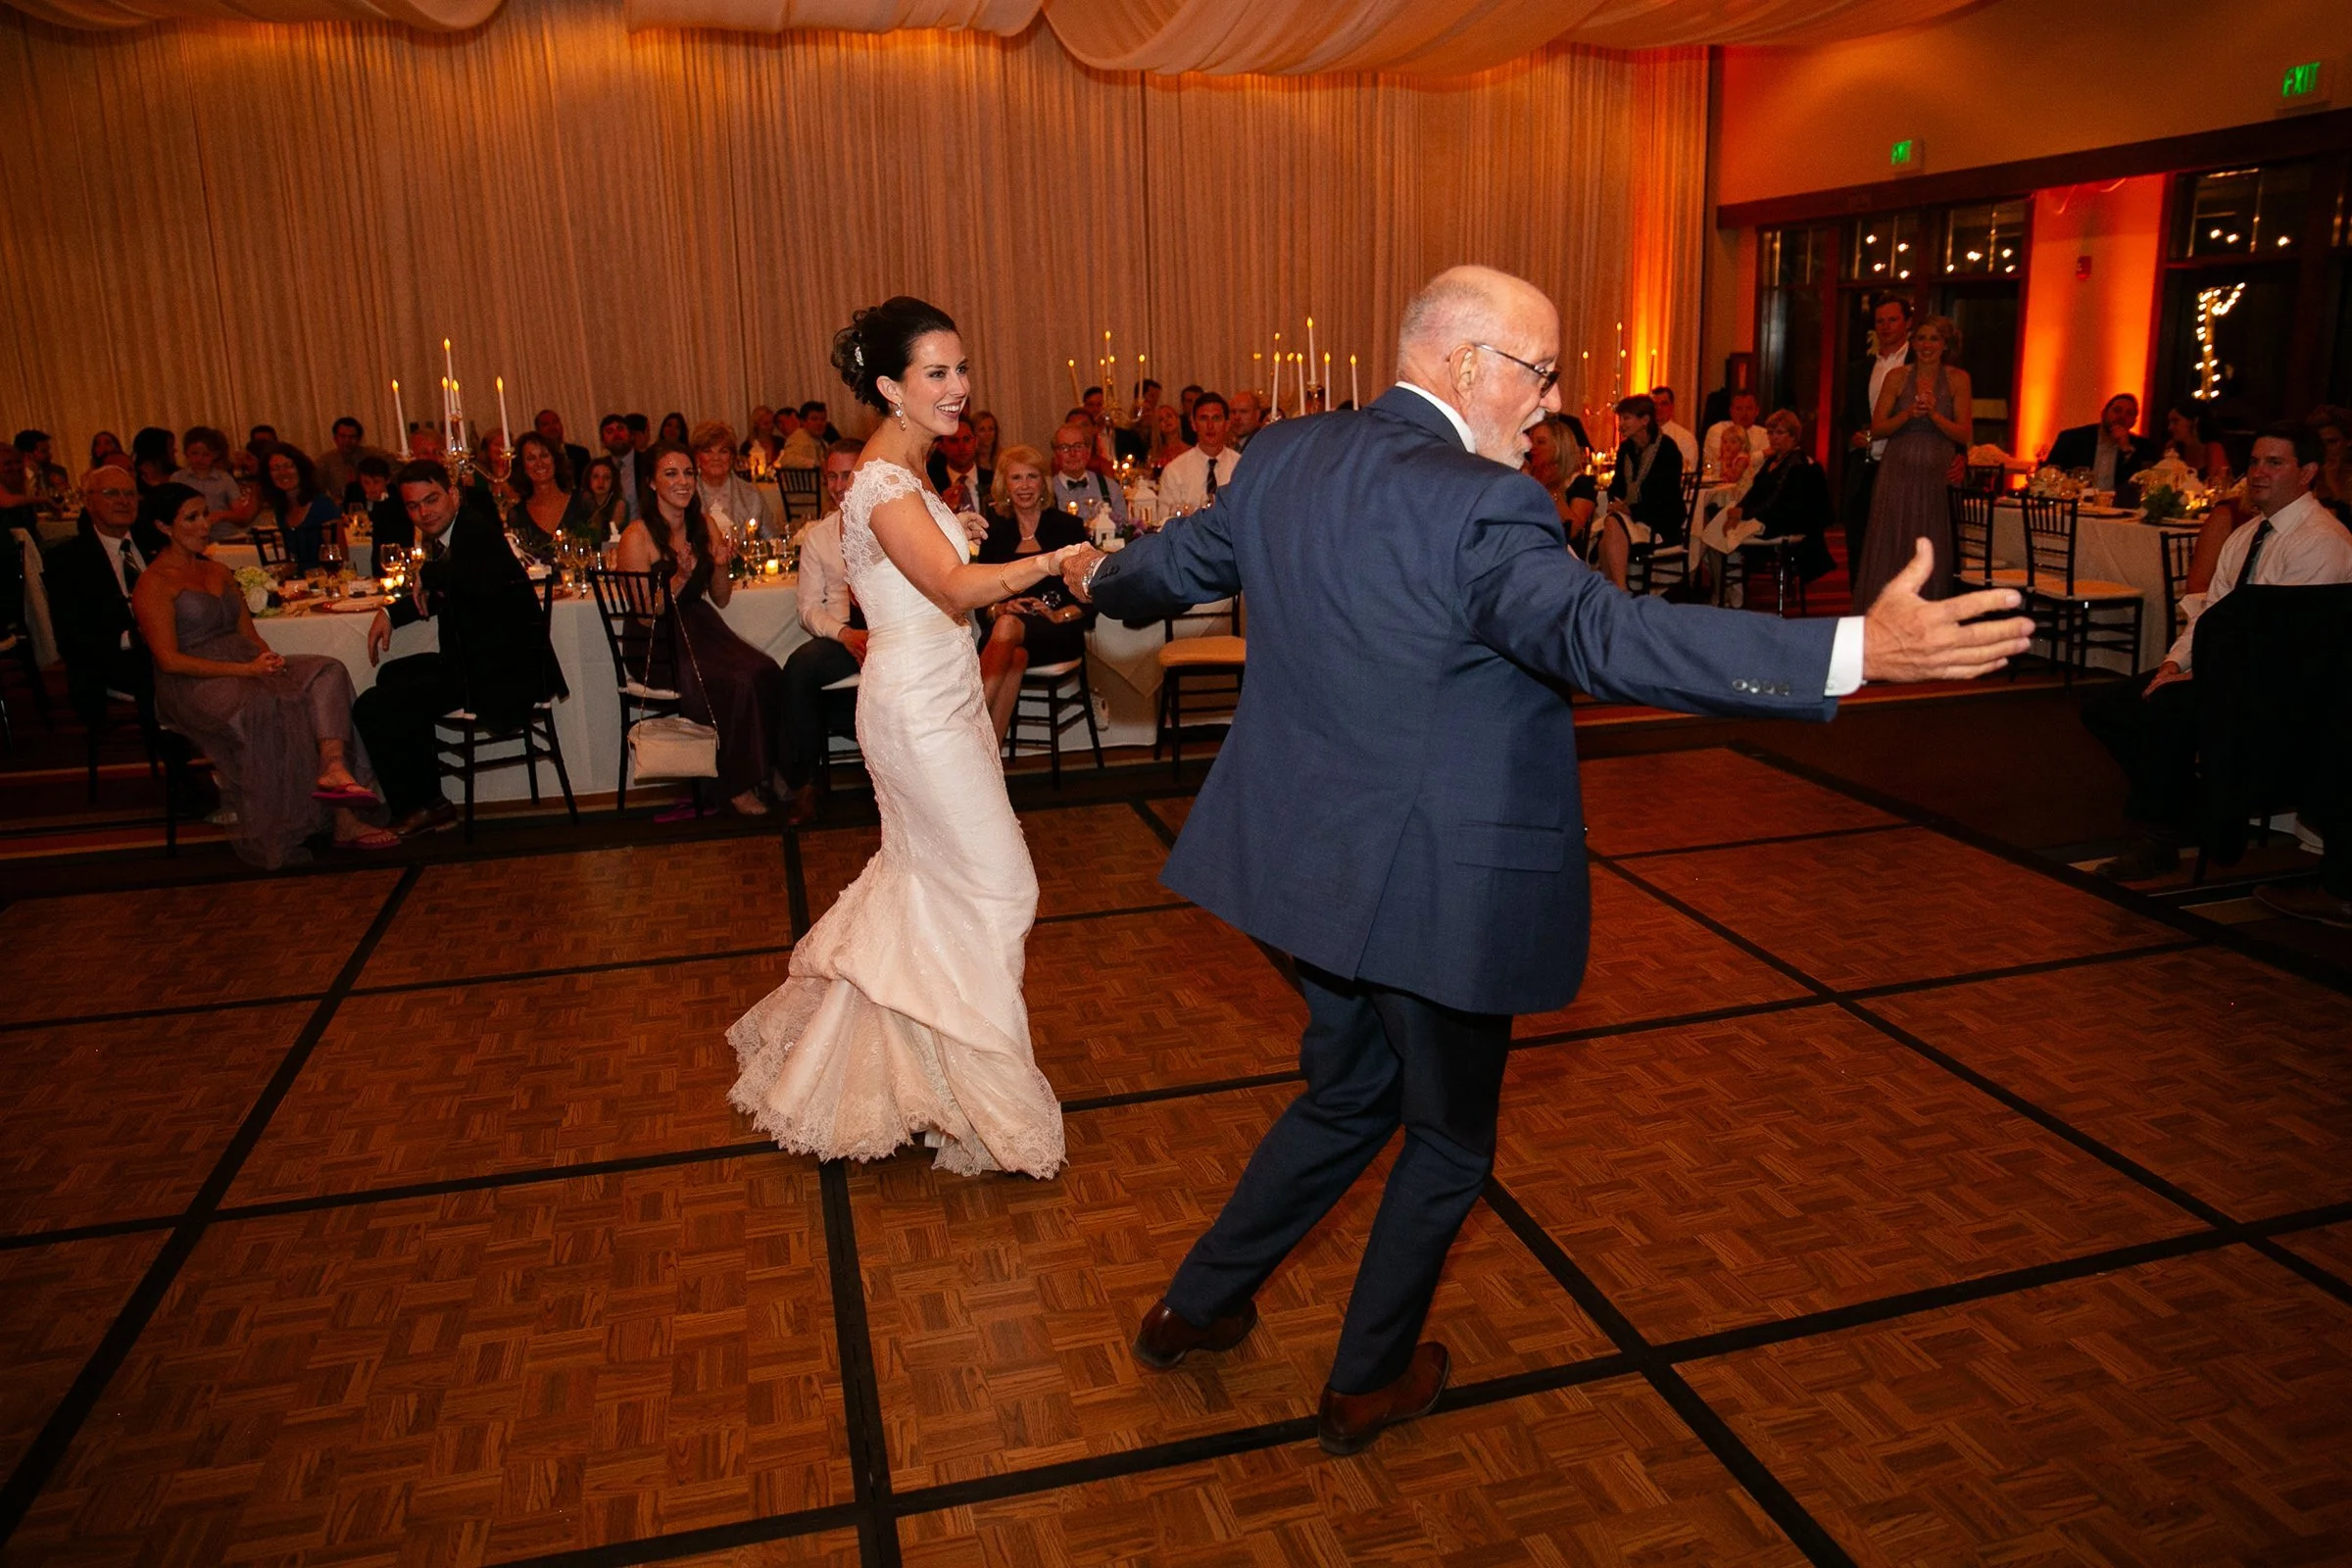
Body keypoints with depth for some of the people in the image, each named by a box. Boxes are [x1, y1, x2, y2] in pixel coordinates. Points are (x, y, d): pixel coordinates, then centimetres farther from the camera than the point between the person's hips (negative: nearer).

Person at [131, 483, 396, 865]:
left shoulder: (219, 573, 23)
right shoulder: (154, 584, -1)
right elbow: (169, 659, -11)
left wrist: (268, 658, -5)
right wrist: (245, 669, -18)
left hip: (245, 667, 7)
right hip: (194, 684, -7)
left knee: (327, 672, -20)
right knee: (267, 706, -37)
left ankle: (334, 770, -43)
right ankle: (278, 835, -31)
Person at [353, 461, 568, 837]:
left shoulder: (475, 527, -15)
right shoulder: (445, 535, 14)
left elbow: (486, 583, -36)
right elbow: (439, 595, 29)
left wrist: (428, 573, -20)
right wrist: (392, 612, 12)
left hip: (503, 674, -11)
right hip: (478, 662, 11)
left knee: (371, 708, -12)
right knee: (393, 675, 30)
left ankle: (423, 805, 8)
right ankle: (422, 799, 35)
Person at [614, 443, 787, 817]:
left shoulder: (705, 526, 8)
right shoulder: (637, 537, -10)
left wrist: (721, 565, -6)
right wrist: (680, 577, -23)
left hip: (702, 628, 6)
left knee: (767, 673, -23)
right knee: (739, 682, -28)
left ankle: (772, 770, -10)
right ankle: (738, 786, -10)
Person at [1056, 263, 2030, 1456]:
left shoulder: (1283, 457, 2)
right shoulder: (1478, 504, -23)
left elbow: (1181, 559, 18)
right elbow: (1604, 633, -36)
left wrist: (1097, 580, 41)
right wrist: (1857, 652, -40)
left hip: (1305, 864, 8)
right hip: (1427, 889, -8)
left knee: (1348, 1095, 28)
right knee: (1448, 1138, 17)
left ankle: (1195, 1306, 39)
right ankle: (1368, 1384, 35)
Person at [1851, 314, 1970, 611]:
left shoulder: (1957, 379, 5)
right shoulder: (1898, 377, 5)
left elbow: (1964, 434, -1)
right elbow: (1877, 428, 1)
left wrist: (1933, 414, -15)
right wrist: (1908, 414, -14)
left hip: (1937, 476, 0)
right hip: (1898, 474, 0)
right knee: (1888, 551, -2)